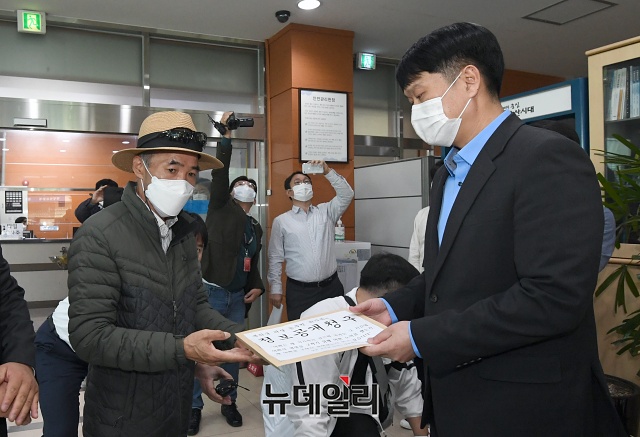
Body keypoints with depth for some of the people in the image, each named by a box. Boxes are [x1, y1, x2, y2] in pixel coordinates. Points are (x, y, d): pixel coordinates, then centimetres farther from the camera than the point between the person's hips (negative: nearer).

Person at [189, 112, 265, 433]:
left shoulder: (255, 227, 16)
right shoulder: (220, 208, 1)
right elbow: (219, 174, -12)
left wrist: (257, 286, 4)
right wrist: (226, 137, -16)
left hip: (237, 297, 5)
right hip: (210, 292, -5)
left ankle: (229, 402, 26)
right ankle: (194, 406, 15)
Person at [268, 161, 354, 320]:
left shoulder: (325, 211, 9)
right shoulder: (281, 221, 4)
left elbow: (347, 195, -4)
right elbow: (275, 258, 5)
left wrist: (328, 172, -12)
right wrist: (275, 288, 0)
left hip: (331, 287, 2)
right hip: (299, 291, -2)